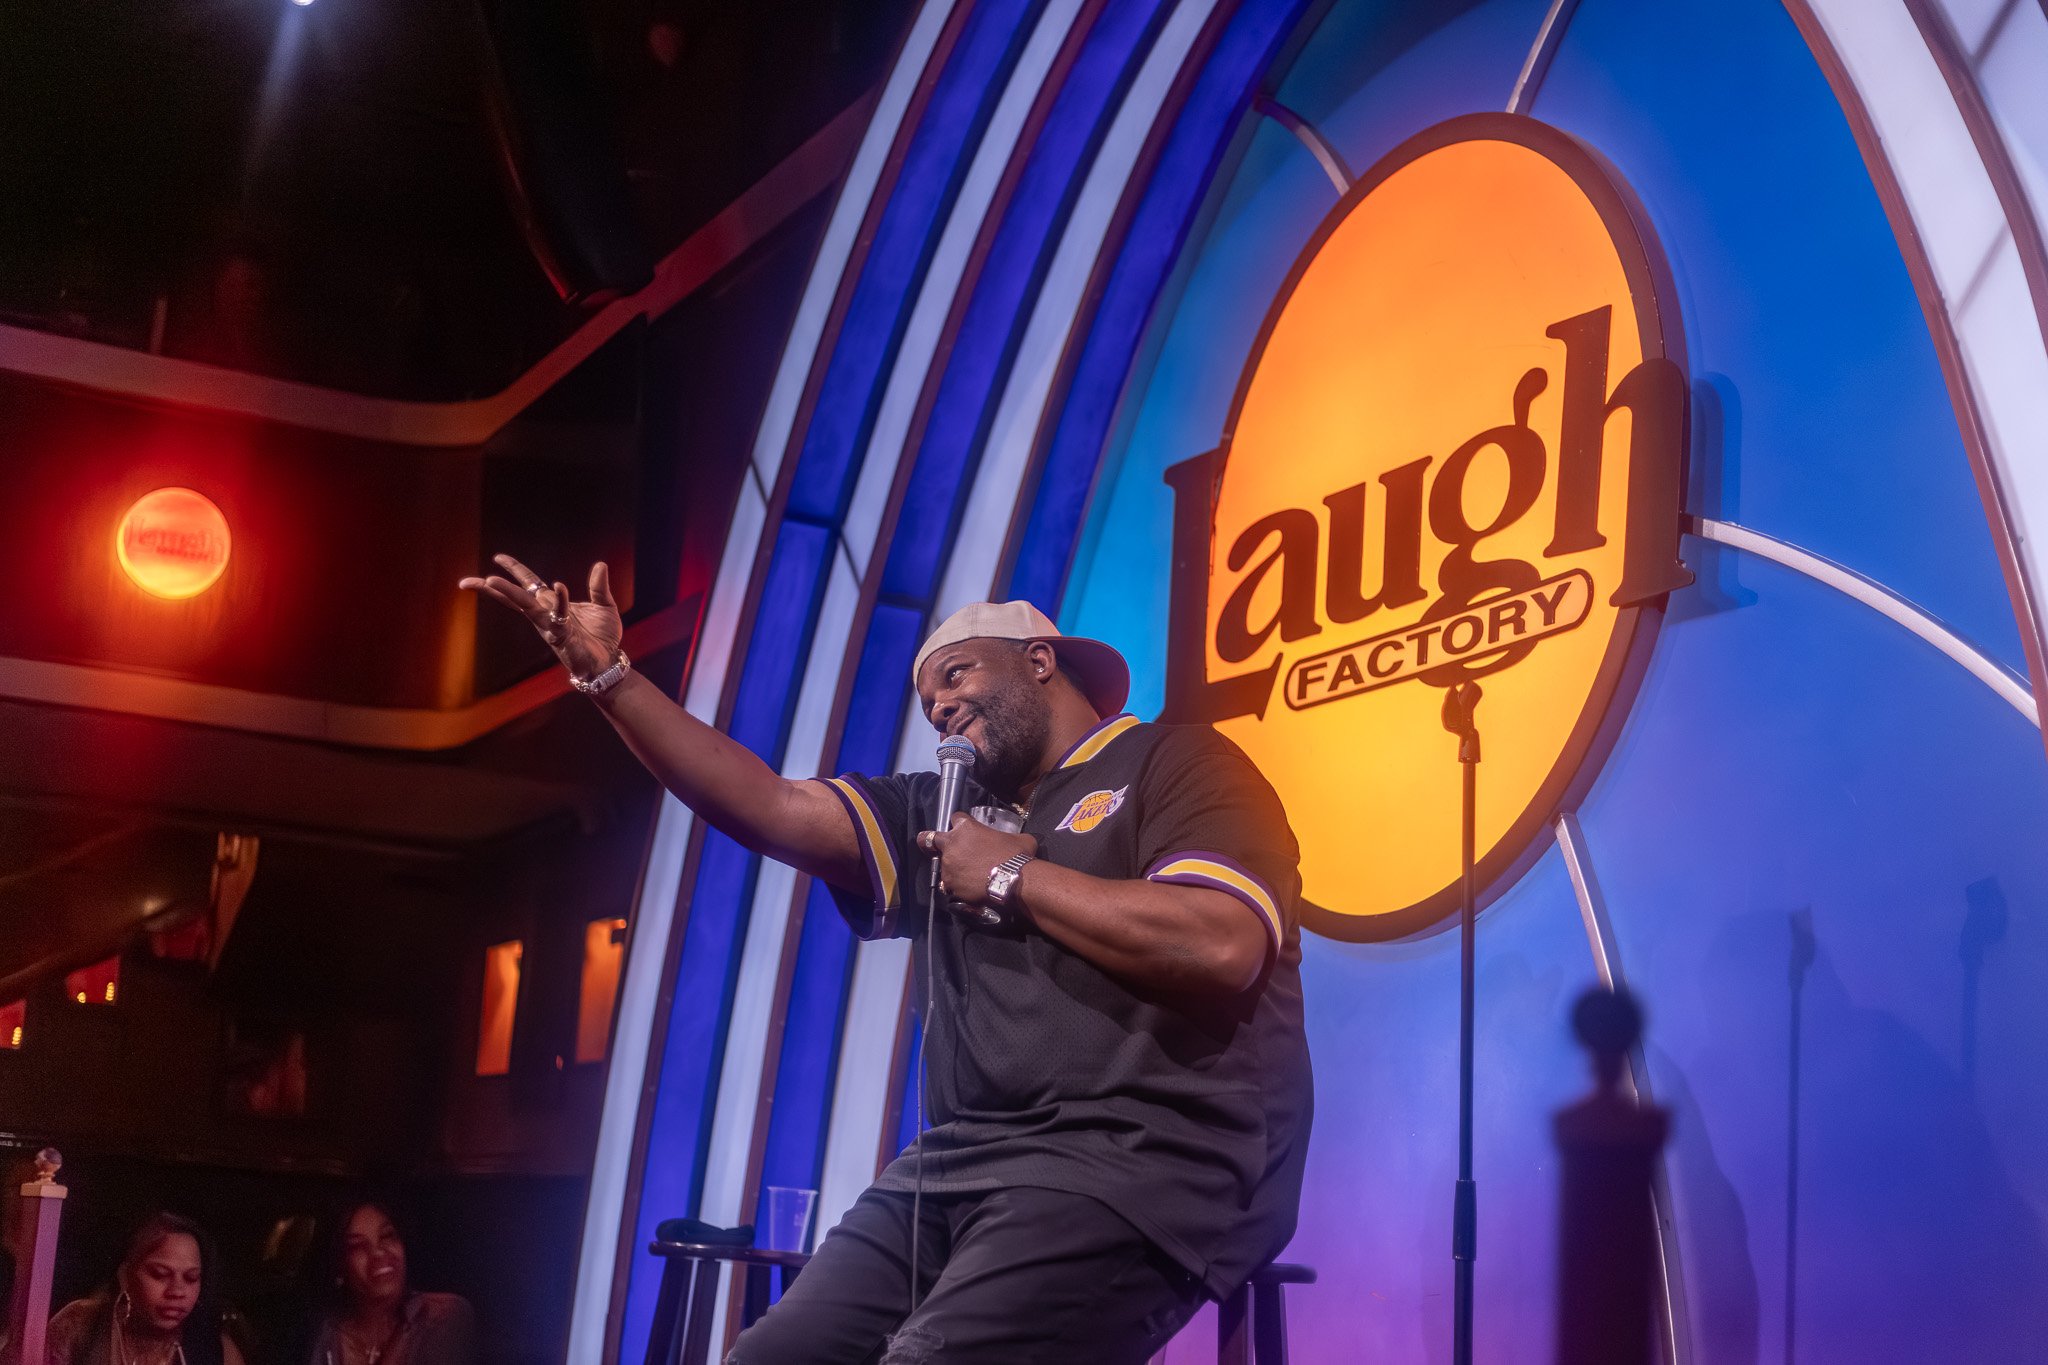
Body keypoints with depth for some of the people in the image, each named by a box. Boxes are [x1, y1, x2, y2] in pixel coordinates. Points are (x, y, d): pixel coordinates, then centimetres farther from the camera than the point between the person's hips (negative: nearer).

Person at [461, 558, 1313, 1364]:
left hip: (1135, 1166, -7)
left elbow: (1220, 948, -15)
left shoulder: (1177, 765, 3)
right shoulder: (941, 815, 23)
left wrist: (1013, 876, -4)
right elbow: (770, 810, 13)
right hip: (962, 1169, 7)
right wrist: (607, 676, 5)